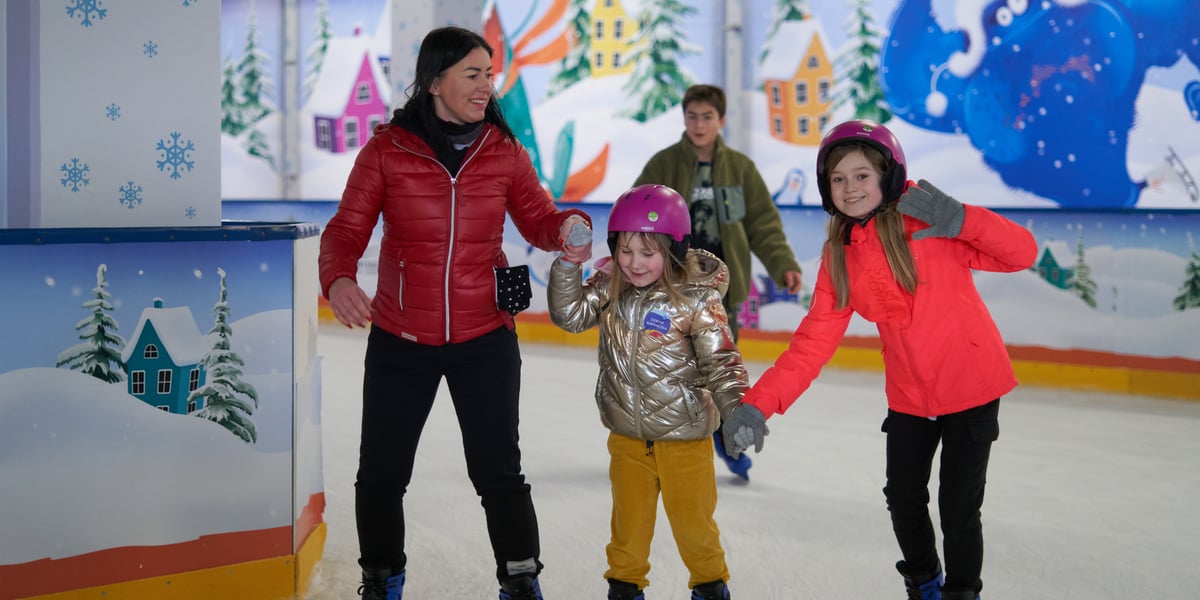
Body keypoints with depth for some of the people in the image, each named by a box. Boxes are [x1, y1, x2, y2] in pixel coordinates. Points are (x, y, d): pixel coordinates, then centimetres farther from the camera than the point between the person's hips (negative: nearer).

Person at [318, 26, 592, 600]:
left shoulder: (503, 152, -1)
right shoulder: (387, 150, -7)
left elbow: (537, 218, 4)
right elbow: (346, 229, -9)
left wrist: (567, 227, -20)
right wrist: (338, 279, -29)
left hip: (485, 339, 1)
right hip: (399, 339, 0)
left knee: (497, 469, 5)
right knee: (382, 470, 10)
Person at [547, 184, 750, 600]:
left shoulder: (696, 300, -16)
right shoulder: (611, 288, -3)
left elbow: (720, 362, -14)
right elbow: (570, 313, -5)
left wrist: (738, 408, -26)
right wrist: (568, 263, -16)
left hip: (684, 436, -3)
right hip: (627, 435, 4)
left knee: (692, 517, 11)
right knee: (629, 516, 18)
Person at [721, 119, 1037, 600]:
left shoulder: (926, 221, -15)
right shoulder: (839, 255, -3)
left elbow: (1022, 253, -19)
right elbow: (814, 340, -8)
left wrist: (960, 220, -34)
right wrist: (759, 403, -18)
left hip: (971, 385, -5)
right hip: (908, 395, 5)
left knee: (958, 507, -1)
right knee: (903, 500, 17)